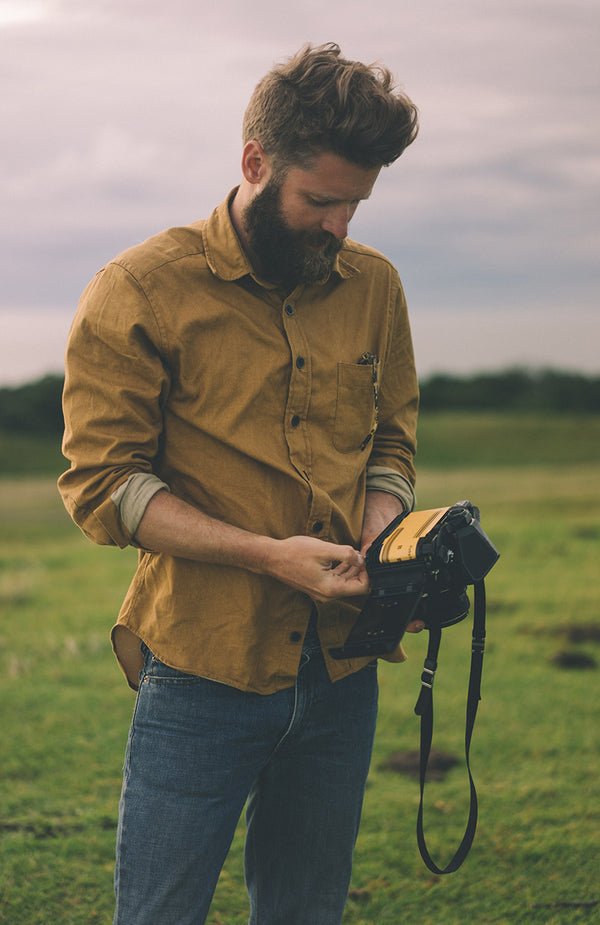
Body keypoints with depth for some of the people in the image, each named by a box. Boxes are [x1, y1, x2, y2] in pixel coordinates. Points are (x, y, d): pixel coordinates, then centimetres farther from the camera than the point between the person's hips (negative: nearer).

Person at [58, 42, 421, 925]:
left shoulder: (374, 285, 7)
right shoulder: (139, 291, -8)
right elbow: (103, 482, -10)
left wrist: (383, 551, -6)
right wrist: (269, 555, -19)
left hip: (341, 673, 5)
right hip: (203, 675, -4)